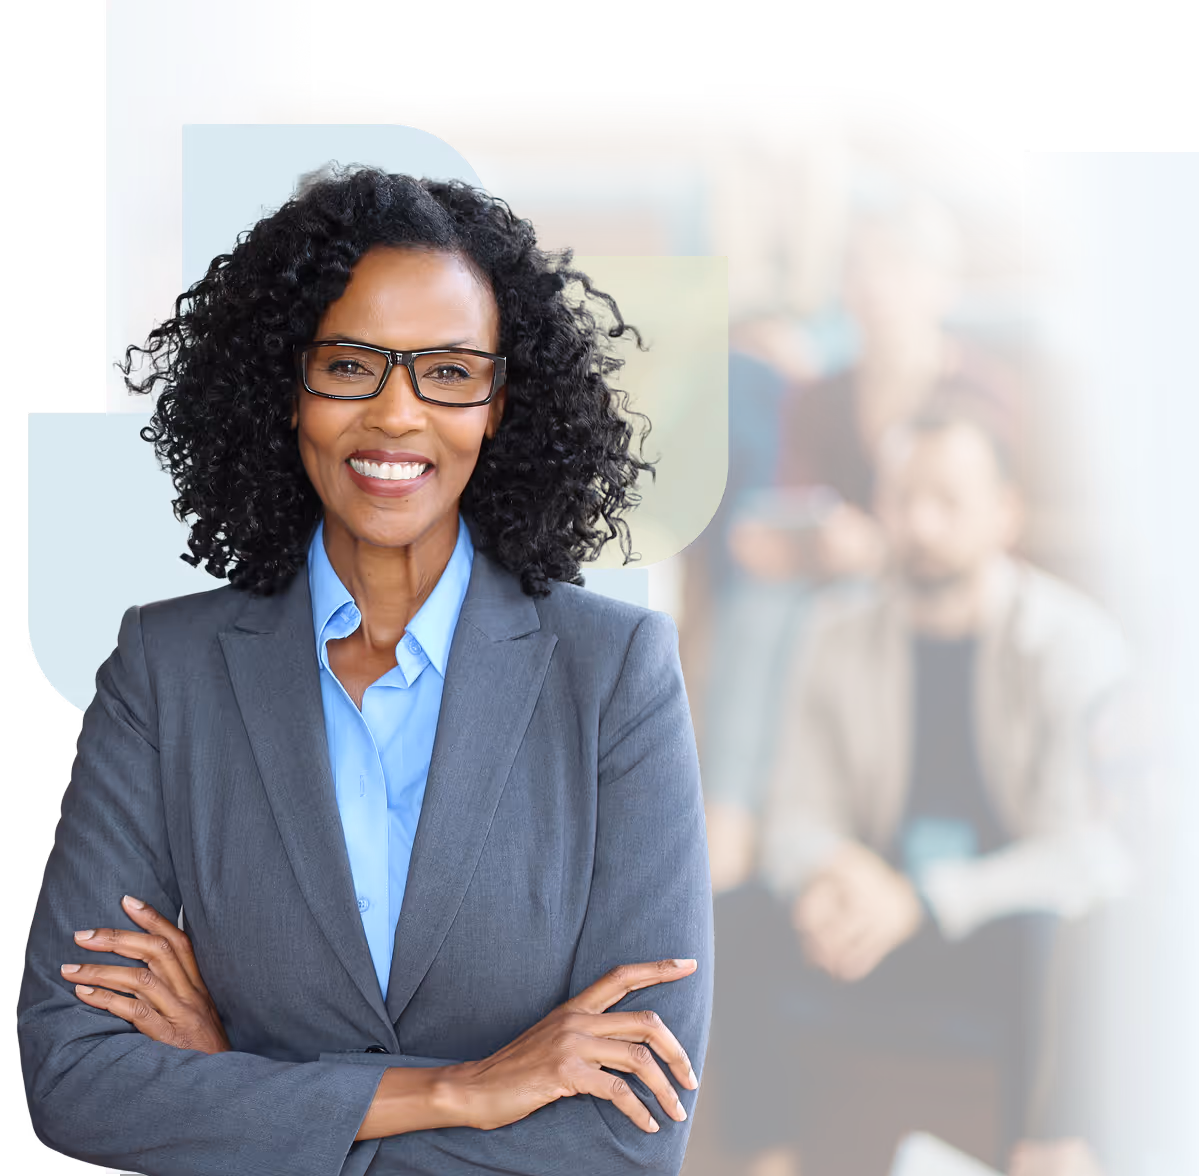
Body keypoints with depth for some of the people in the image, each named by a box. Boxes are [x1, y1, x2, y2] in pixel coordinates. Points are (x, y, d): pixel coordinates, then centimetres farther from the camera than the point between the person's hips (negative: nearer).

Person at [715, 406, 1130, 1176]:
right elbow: (795, 821, 5)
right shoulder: (840, 643, 3)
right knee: (733, 919, -21)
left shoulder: (1071, 641, -11)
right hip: (891, 938, 4)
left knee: (1034, 936, -38)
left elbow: (1087, 856, -17)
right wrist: (834, 868, -20)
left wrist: (922, 901, -28)